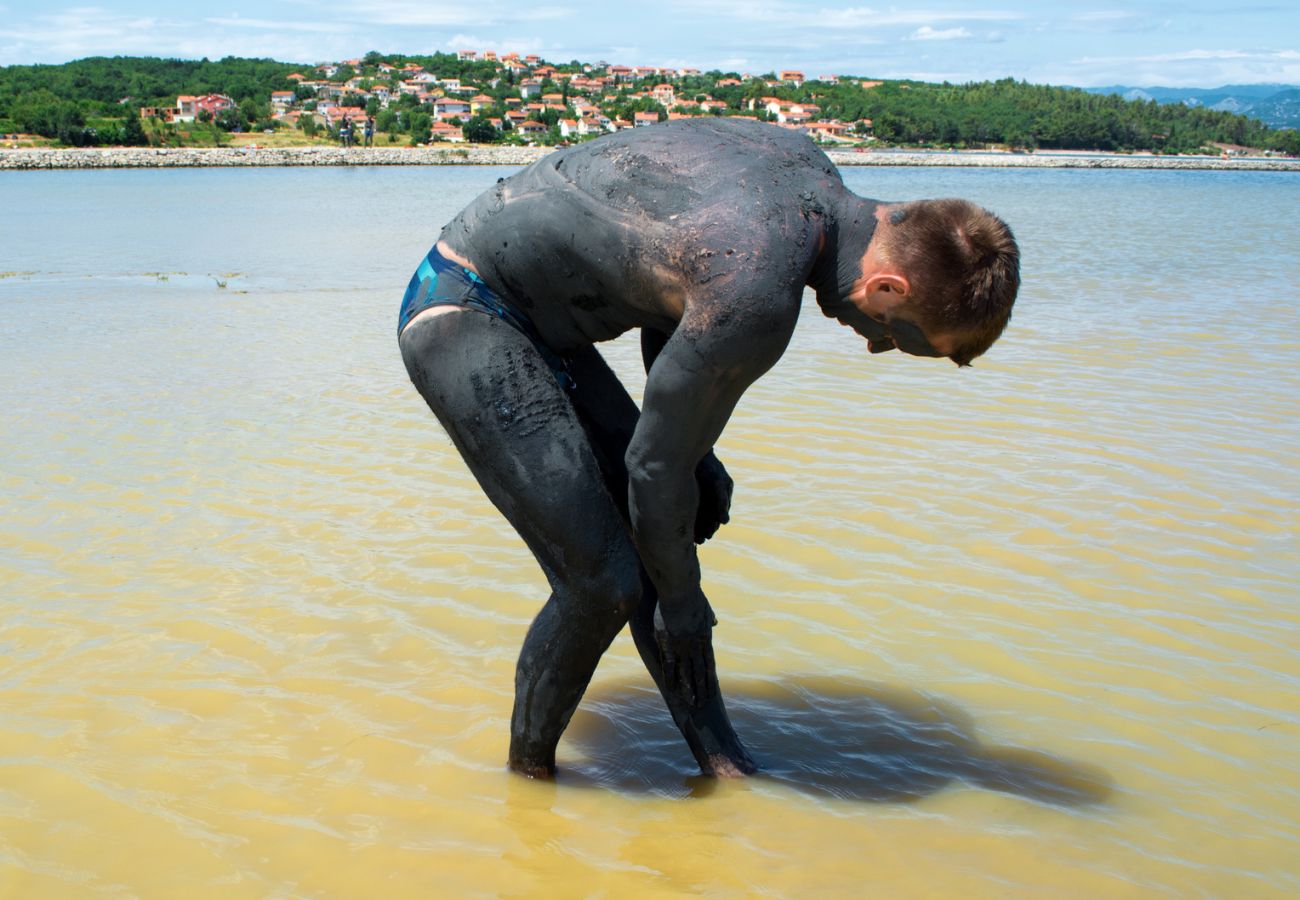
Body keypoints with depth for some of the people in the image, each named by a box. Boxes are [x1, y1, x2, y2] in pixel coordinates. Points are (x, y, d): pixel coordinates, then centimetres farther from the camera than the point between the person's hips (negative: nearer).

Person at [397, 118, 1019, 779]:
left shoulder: (804, 163, -2)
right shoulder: (755, 298, -31)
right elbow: (655, 465, -18)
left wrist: (696, 453, 13)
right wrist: (680, 600, -1)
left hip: (534, 320, 10)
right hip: (458, 320, -10)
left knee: (656, 537, 9)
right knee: (604, 584, -12)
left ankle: (722, 763, 18)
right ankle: (528, 766, 13)